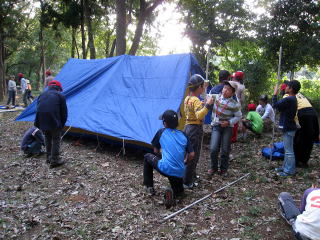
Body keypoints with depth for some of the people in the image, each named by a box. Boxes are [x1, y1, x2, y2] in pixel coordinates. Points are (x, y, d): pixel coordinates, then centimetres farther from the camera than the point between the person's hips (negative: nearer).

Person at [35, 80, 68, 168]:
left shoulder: (42, 95, 22)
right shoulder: (60, 95, 7)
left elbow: (38, 109, 22)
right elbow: (64, 112, 6)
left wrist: (38, 124, 27)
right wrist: (61, 125, 16)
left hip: (42, 121, 5)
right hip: (53, 121, -5)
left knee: (47, 138, 23)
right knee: (56, 139, 9)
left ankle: (49, 158, 33)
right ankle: (55, 160, 10)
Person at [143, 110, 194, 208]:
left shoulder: (161, 132, 1)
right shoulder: (183, 135, 8)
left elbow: (156, 151, 13)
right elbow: (191, 154, 6)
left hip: (165, 168, -3)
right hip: (179, 173, 3)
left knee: (147, 157, 24)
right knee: (180, 192, 30)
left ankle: (149, 187, 22)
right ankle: (173, 193, -7)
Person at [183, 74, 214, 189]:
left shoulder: (187, 98, 7)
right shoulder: (196, 100, -21)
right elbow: (199, 116, -36)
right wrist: (207, 105, -38)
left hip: (188, 127, 9)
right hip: (195, 129, -9)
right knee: (194, 156, 0)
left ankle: (191, 176, 37)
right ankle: (187, 182, 8)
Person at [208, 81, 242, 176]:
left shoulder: (234, 104, -10)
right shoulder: (216, 96, -2)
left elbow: (238, 116, -1)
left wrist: (229, 122, -14)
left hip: (227, 127, -1)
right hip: (216, 126, 1)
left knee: (225, 150, 6)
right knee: (213, 149, -9)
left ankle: (223, 169, 29)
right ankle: (213, 167, 17)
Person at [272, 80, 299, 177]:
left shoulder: (288, 99, -23)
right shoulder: (293, 99, 10)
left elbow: (275, 105, -16)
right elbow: (281, 107, 14)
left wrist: (275, 93, -4)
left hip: (288, 128, -11)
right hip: (289, 127, 11)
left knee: (289, 150, -1)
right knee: (287, 149, 19)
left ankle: (289, 171, 9)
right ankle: (285, 167, 30)